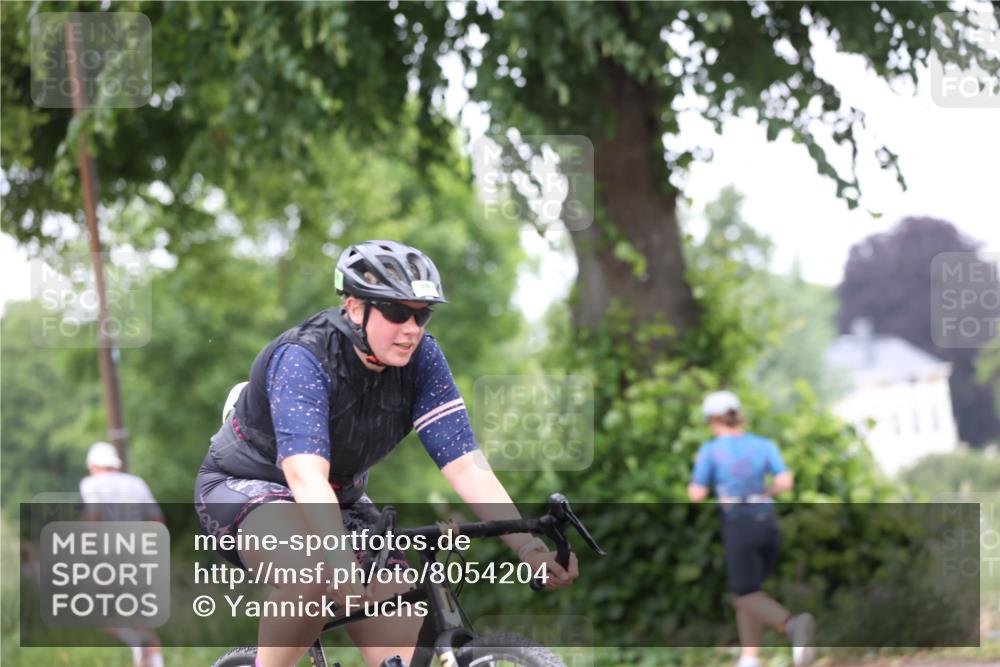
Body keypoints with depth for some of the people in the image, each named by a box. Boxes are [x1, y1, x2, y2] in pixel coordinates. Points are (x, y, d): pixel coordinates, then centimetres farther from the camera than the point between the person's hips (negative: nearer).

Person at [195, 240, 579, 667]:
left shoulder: (420, 358, -14)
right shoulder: (302, 359, -29)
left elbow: (463, 462, -20)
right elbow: (306, 473, -42)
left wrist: (529, 546, -33)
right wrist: (342, 562, -58)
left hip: (341, 499, 6)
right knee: (314, 569, -39)